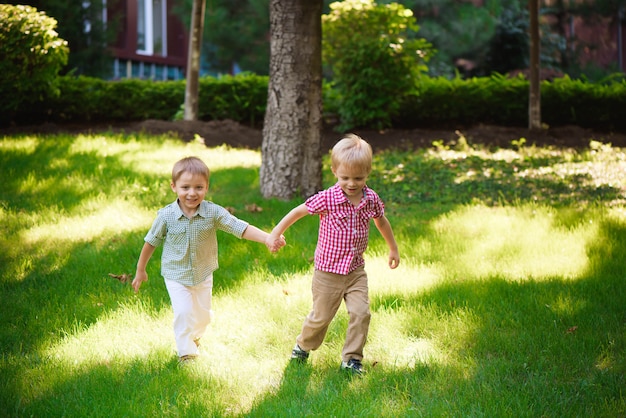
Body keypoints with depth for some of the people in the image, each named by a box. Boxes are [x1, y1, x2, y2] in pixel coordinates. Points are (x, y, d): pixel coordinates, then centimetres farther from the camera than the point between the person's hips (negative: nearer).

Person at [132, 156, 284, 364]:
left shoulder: (213, 212, -19)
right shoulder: (166, 216, -20)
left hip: (203, 275, 3)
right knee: (184, 312, -14)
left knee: (203, 315, 16)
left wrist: (268, 239, -36)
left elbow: (241, 228, -22)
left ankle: (194, 336, 48)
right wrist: (140, 271, 5)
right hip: (176, 276, -2)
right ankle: (187, 353, 2)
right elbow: (150, 242, -5)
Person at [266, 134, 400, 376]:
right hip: (328, 271, -3)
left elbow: (381, 221, 17)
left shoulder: (371, 199, -4)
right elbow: (298, 212, -5)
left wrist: (393, 248, 26)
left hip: (356, 269, 3)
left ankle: (351, 359, 5)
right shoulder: (327, 199, -17)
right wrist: (276, 234, -2)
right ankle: (303, 346, 36)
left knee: (361, 312, -8)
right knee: (321, 316, 8)